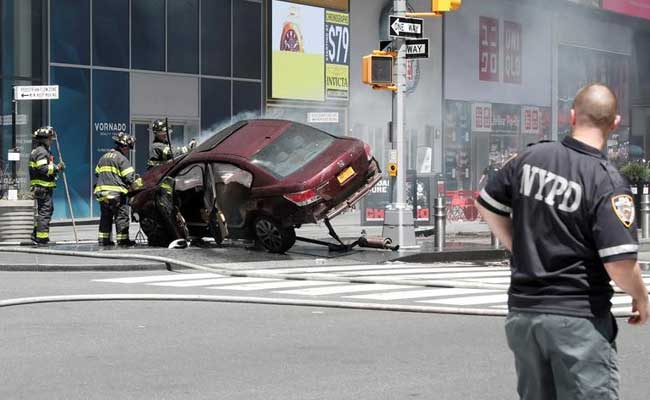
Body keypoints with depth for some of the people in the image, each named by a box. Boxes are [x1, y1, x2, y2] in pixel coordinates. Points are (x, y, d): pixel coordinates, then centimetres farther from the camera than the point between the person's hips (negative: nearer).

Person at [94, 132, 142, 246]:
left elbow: (97, 173, 23)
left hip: (101, 191, 7)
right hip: (116, 193, -7)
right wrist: (138, 185, -1)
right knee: (122, 216, -3)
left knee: (105, 216, 13)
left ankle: (103, 239, 12)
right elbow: (130, 177, -12)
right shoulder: (122, 159, -6)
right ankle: (122, 239, -5)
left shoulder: (104, 157, 18)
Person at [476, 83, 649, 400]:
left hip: (522, 311, 6)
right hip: (579, 318, -6)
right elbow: (621, 265, -19)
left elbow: (487, 206, 15)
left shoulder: (530, 158, 1)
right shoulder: (608, 182, -15)